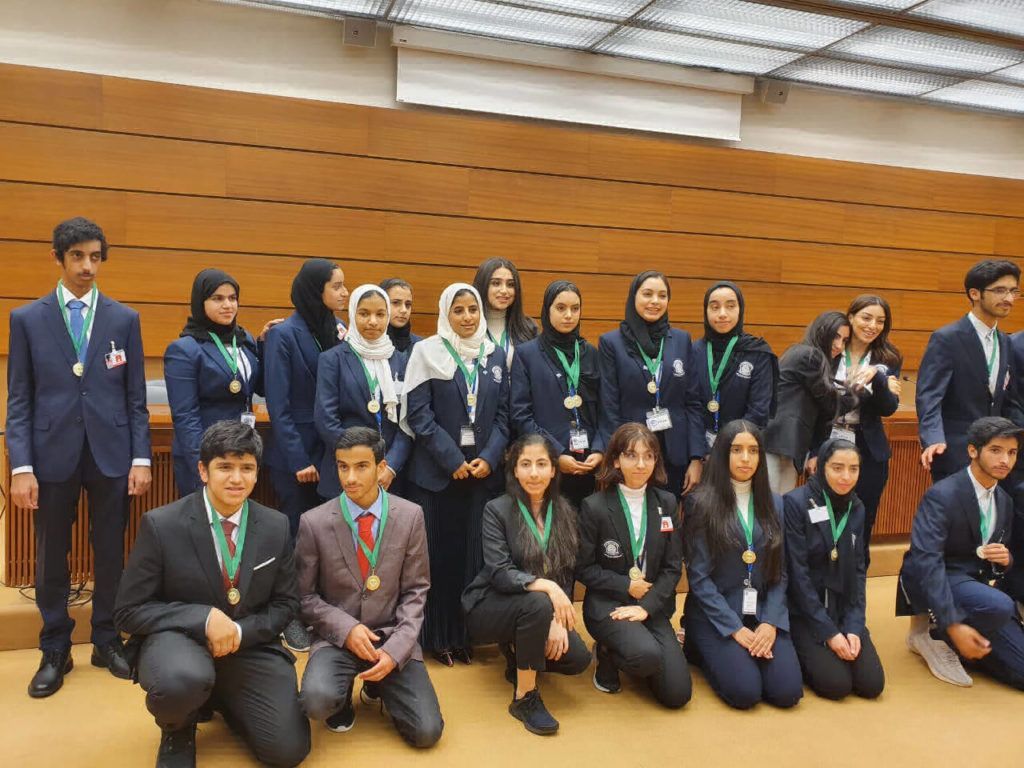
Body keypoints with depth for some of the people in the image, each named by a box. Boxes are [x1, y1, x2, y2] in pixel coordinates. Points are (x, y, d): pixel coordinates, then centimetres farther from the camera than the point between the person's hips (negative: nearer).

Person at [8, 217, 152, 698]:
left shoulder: (125, 319, 5)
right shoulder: (27, 319, 4)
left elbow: (136, 397, 4)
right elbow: (19, 400, 2)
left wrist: (141, 458, -2)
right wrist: (20, 466, -6)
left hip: (111, 453, 1)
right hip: (53, 453, 0)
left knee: (110, 553, 9)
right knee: (51, 557, 9)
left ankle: (106, 641, 25)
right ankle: (55, 650, 24)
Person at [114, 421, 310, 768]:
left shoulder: (276, 526, -3)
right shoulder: (160, 525, -13)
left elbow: (285, 603, 5)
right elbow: (130, 611, -9)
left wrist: (241, 632, -14)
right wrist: (203, 618, -23)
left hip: (250, 646, 3)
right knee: (183, 680, -39)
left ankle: (223, 701, 22)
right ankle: (177, 730, 2)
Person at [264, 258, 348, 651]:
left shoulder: (339, 330, 5)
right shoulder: (284, 335, -9)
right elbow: (278, 406, -11)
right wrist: (299, 459, -12)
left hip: (332, 452, 4)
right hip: (296, 454, -4)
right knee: (298, 535, 7)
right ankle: (291, 616, 22)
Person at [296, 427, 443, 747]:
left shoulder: (410, 516, -5)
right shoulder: (314, 522, -8)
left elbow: (416, 590, -1)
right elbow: (305, 595, 1)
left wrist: (395, 649, -13)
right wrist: (346, 629, -14)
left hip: (392, 636, 1)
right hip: (337, 636, -1)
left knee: (426, 732, -12)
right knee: (318, 701, -32)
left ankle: (380, 685, 20)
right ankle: (343, 698, 8)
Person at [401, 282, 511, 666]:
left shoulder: (496, 355, 9)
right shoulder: (427, 352, -2)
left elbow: (502, 414, 7)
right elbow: (418, 414, -8)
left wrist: (488, 458, -7)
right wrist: (453, 460, -13)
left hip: (481, 468, 3)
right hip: (435, 469, -3)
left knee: (472, 551, 6)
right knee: (438, 551, 3)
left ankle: (465, 632, 18)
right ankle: (436, 636, 15)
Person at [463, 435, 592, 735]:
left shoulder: (565, 512, 2)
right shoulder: (497, 510, -11)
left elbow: (568, 572, 1)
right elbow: (499, 573, -20)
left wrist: (557, 619, -14)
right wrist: (546, 586, -35)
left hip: (537, 608, 4)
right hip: (491, 607, -4)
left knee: (578, 658, -20)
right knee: (538, 603, -35)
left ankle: (518, 654, 12)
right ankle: (524, 697, -17)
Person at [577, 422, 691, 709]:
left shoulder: (666, 503, 2)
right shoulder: (594, 506, -10)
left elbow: (673, 566, 1)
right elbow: (584, 568, -5)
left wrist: (646, 607, -11)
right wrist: (627, 587, -13)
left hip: (653, 606, 4)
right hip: (607, 604, -4)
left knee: (677, 694, -7)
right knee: (647, 654, -33)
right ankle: (607, 655, 3)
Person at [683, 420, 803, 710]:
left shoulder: (773, 504, 7)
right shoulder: (701, 503, -8)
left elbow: (780, 572, 6)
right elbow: (699, 577, -10)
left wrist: (771, 622, -9)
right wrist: (734, 629, -14)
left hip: (764, 614, 4)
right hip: (716, 615, -4)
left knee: (787, 692, -12)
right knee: (745, 692, -20)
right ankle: (702, 649, 10)